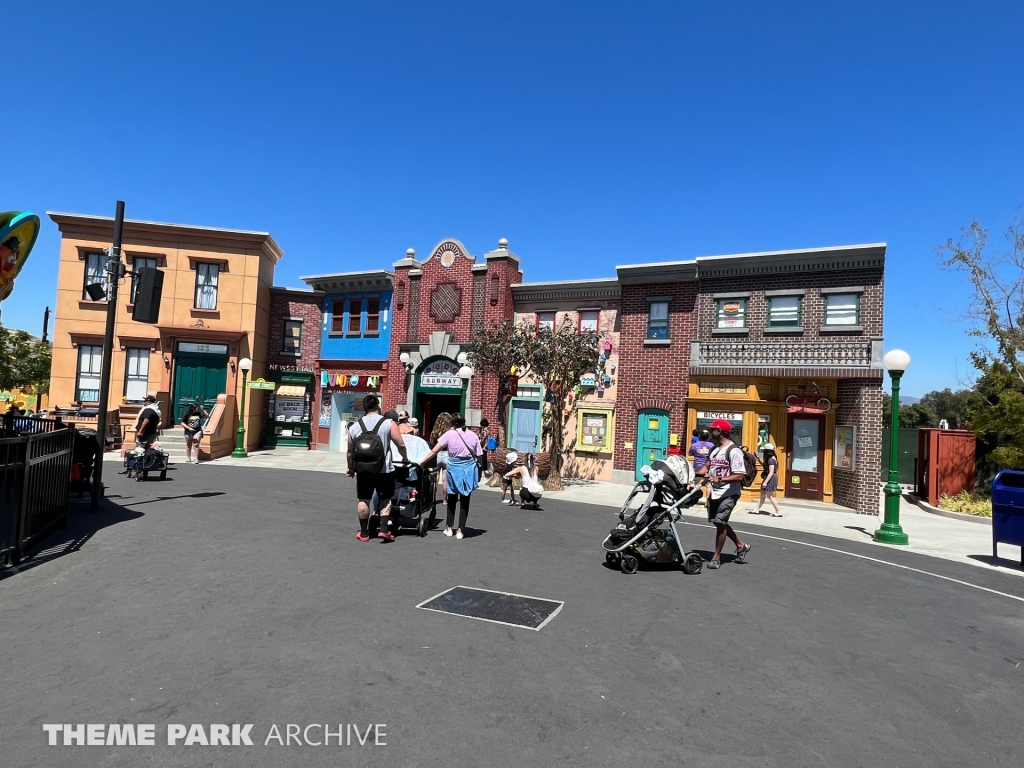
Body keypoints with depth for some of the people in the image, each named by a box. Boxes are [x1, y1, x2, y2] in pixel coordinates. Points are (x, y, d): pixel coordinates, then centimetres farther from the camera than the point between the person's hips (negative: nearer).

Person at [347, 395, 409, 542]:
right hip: (383, 469, -3)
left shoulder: (354, 426, 5)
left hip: (362, 469, 3)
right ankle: (384, 530, 3)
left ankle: (364, 533, 17)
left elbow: (350, 452, 10)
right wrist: (405, 458, 13)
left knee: (363, 500, 12)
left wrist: (351, 468, 24)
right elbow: (401, 445, -6)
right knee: (385, 499, 11)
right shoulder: (388, 423, -5)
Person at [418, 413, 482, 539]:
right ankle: (460, 530, 9)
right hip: (469, 468, 1)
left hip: (454, 468, -1)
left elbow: (434, 451, -6)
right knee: (465, 500, 7)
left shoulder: (449, 434, -3)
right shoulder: (473, 435, 3)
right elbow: (479, 455, 0)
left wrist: (421, 463, -3)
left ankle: (449, 528, 24)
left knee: (452, 498, 16)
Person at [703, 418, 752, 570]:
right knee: (719, 522, 17)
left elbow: (739, 476, -20)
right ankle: (741, 546, 37)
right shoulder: (715, 449, 11)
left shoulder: (734, 451, -16)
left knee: (720, 522, -10)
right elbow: (707, 467, 15)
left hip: (729, 493, -9)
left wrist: (719, 479, -27)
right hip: (715, 492, 9)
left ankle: (717, 558, 2)